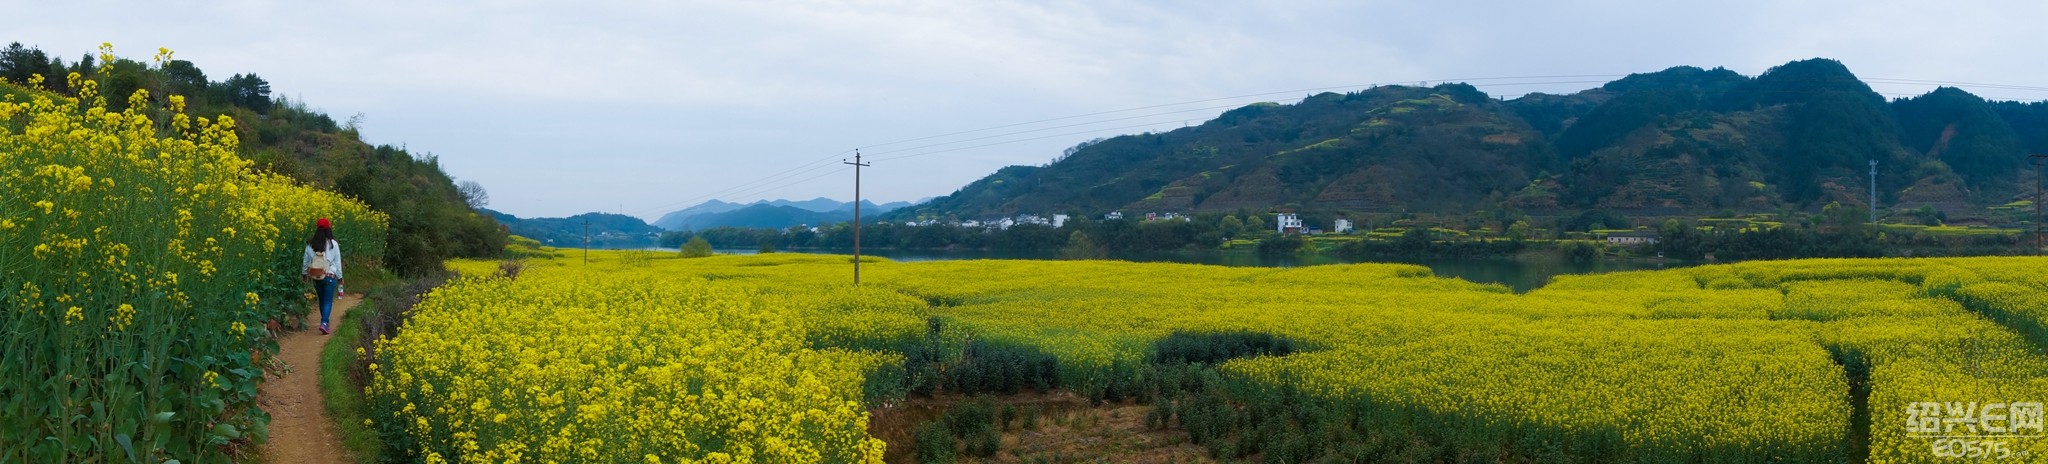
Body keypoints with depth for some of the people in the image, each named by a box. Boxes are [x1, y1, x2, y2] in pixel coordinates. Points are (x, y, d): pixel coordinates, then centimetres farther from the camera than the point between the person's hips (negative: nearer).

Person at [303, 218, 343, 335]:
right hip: (330, 277, -3)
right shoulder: (333, 244, -9)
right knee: (328, 301, 3)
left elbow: (306, 261, 8)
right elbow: (337, 262, -3)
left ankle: (324, 321, 27)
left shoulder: (310, 244, -1)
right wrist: (340, 277, 7)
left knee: (321, 299, 20)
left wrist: (305, 274, 24)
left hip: (315, 277, 3)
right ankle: (324, 323, -14)